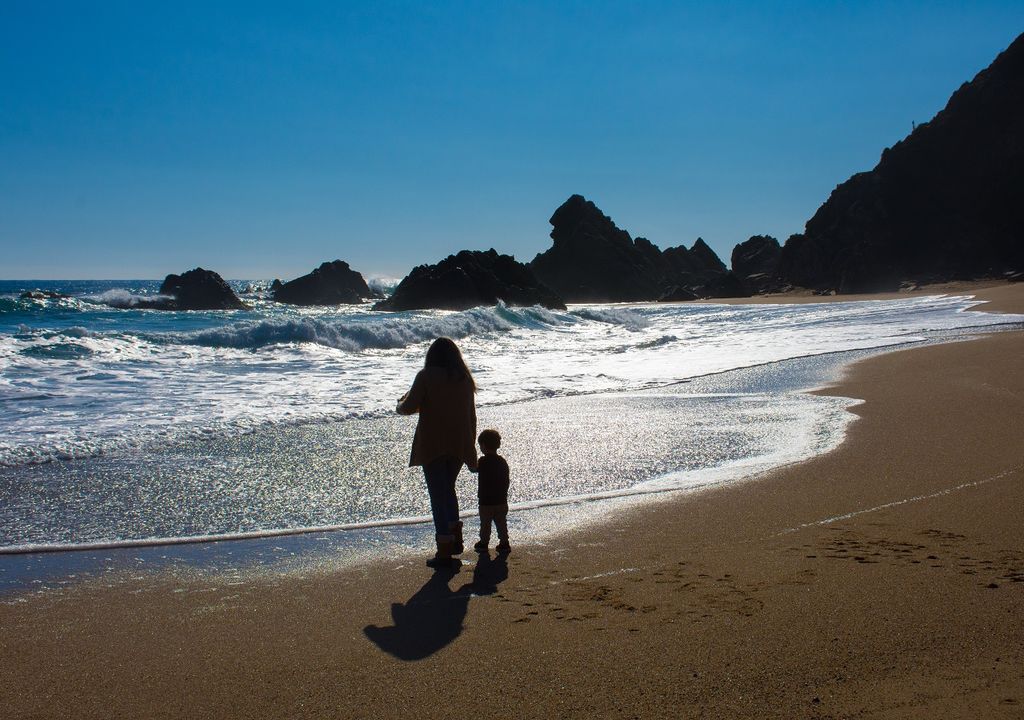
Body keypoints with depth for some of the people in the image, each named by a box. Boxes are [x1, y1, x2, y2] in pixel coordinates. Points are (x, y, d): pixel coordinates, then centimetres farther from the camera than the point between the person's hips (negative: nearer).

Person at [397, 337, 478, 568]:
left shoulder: (426, 376, -8)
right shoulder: (465, 378, 7)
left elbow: (409, 407, -12)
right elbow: (471, 415, 10)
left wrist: (401, 404, 12)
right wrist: (470, 446, 17)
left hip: (432, 445, -5)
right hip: (459, 445, 5)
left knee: (438, 495, 1)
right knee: (448, 488, 23)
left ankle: (444, 550, 0)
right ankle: (456, 539, 21)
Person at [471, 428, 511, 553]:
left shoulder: (483, 462, -17)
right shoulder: (502, 462, 2)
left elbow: (474, 468, 3)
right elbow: (506, 481, 8)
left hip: (486, 501, -5)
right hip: (501, 501, 5)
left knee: (485, 524, 8)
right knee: (501, 523, 13)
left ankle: (483, 543, 17)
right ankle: (504, 544, 15)